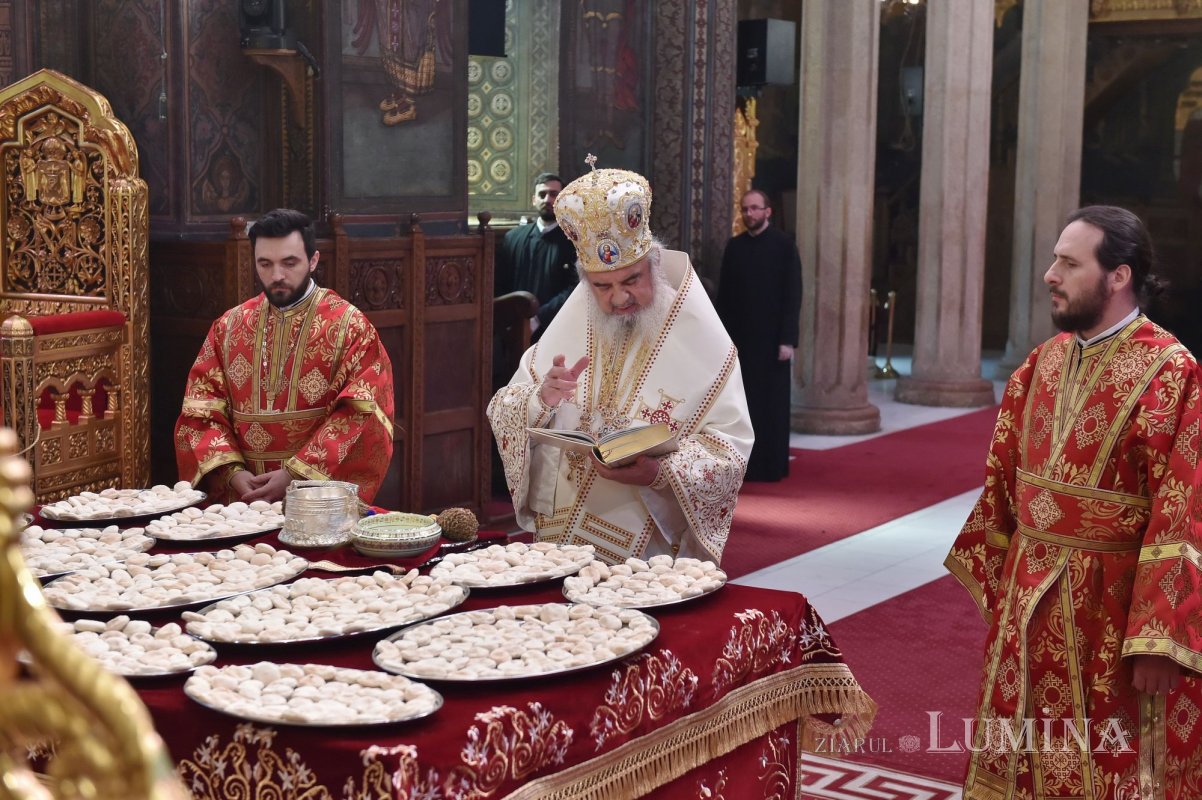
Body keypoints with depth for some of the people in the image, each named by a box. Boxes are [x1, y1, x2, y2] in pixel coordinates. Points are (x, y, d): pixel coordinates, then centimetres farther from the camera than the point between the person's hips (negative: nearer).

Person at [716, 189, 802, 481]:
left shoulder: (784, 245, -3)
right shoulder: (733, 246, 8)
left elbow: (793, 295, -6)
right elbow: (724, 294, 9)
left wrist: (788, 339, -12)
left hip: (772, 338, -3)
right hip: (740, 337, 3)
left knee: (772, 404, 3)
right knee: (743, 404, 3)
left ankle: (773, 465, 11)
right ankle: (745, 463, 10)